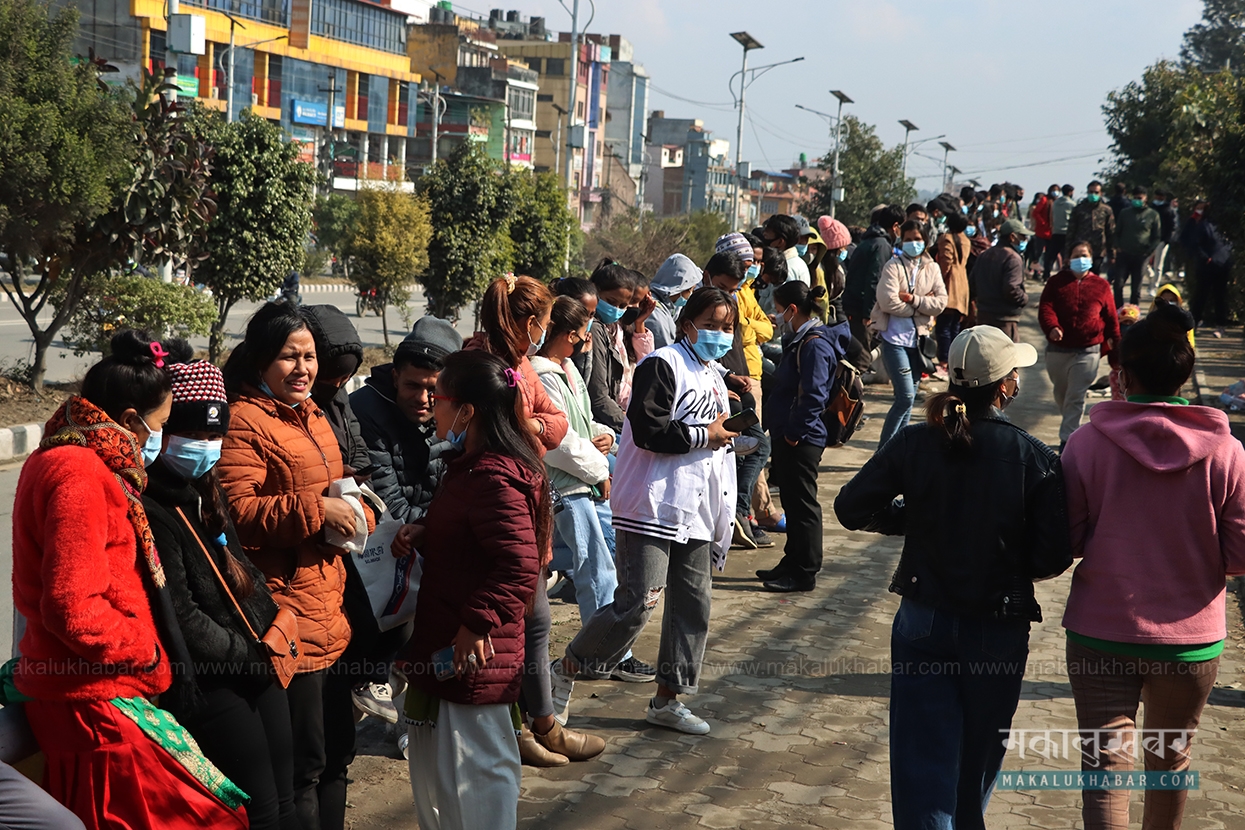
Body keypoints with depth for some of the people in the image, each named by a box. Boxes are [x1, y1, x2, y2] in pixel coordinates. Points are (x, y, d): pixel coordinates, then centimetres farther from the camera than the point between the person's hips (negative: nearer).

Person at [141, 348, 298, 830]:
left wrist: (271, 629, 6)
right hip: (207, 683, -9)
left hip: (256, 667, 9)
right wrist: (246, 655, -10)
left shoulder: (204, 492, 12)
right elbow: (180, 617, -19)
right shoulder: (151, 510, -16)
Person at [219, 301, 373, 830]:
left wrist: (355, 513, 4)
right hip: (288, 613, -9)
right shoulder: (244, 422, -11)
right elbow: (237, 510, -21)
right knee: (303, 763, -1)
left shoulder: (312, 417, 17)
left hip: (330, 608, 9)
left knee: (337, 746, 19)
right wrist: (315, 510, -23)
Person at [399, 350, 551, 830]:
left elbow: (519, 566, -30)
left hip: (471, 657, -11)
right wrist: (422, 536, 5)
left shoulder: (493, 479, -22)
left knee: (470, 777, 2)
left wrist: (477, 624, -27)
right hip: (447, 651, 11)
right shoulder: (472, 466, 11)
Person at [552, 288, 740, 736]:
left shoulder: (714, 375, 19)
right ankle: (564, 671, 5)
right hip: (652, 508, -9)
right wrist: (706, 435, -12)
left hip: (695, 511, 9)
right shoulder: (663, 366, -10)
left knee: (693, 604, 8)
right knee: (637, 603, -12)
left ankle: (667, 699, 20)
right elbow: (649, 432, -22)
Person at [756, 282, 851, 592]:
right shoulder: (801, 339, 13)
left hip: (801, 440, -10)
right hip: (788, 436, 10)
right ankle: (793, 563, 28)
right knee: (793, 503, 18)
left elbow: (813, 395, -25)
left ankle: (804, 573, 7)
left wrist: (794, 433, -20)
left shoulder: (815, 344, -19)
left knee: (802, 505, -1)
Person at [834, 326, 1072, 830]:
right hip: (998, 631, 0)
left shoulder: (915, 444, -10)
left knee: (923, 757, 4)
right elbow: (1052, 558, -13)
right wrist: (1009, 556, 7)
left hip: (923, 623, 1)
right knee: (978, 757, 21)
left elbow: (851, 508, -5)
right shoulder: (1035, 458, -14)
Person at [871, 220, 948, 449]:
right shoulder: (893, 266, -5)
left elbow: (941, 302, -3)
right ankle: (883, 451, -2)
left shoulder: (932, 268, 8)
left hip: (918, 338, 5)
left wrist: (914, 300, -16)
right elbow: (888, 301, -17)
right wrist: (923, 305, -9)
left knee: (909, 397, 11)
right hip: (895, 338, -5)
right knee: (906, 397, -11)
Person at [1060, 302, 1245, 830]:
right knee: (1171, 761, 22)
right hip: (1191, 643, 2)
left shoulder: (1087, 444, -12)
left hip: (1101, 635, -2)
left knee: (1106, 764, 4)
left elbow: (1065, 543, -7)